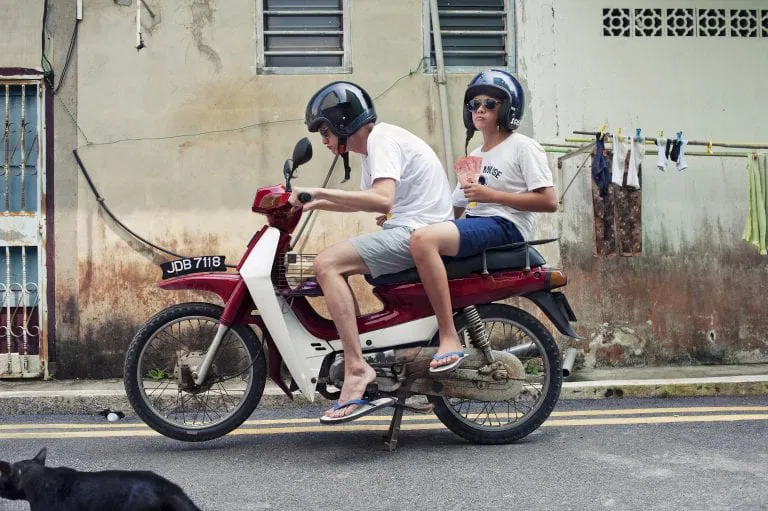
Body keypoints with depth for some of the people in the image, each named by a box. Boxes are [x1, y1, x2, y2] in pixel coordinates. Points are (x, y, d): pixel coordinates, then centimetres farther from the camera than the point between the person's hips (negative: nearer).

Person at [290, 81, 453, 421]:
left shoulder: (382, 139, -11)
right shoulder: (373, 144, 21)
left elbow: (382, 201, -27)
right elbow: (362, 201, 36)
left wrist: (319, 192, -24)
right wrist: (314, 203, 24)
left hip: (418, 231, -11)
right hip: (406, 232, 11)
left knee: (327, 263, -22)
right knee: (330, 262, 14)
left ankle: (356, 367, -27)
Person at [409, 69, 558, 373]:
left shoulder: (522, 146, 2)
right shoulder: (474, 158, 27)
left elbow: (549, 201, -9)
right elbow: (454, 210, 21)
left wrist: (492, 195, -13)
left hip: (505, 226, -9)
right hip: (473, 226, 9)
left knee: (423, 240, -33)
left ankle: (450, 339, -32)